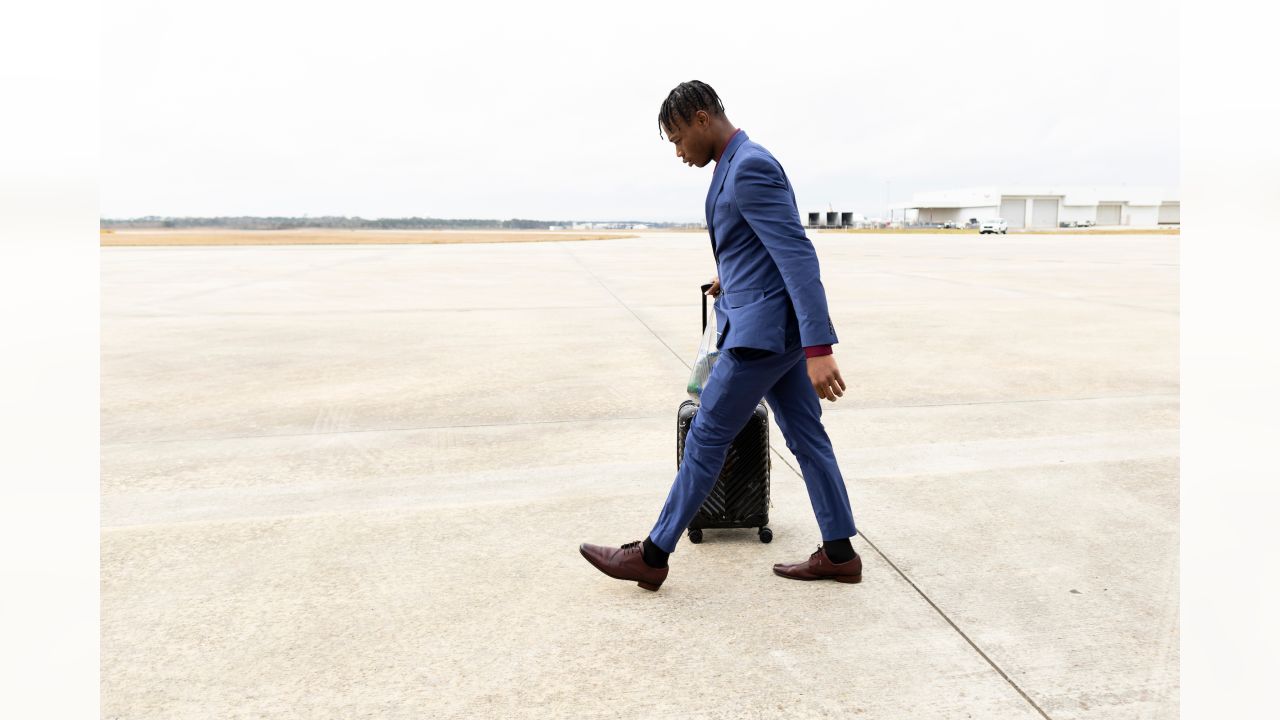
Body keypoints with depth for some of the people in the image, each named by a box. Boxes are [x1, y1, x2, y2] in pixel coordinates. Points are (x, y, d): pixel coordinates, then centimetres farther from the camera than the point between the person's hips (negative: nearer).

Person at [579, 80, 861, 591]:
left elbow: (798, 255, -24)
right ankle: (839, 554, 20)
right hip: (776, 324, 10)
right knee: (805, 438, 12)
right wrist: (733, 277, 50)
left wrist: (819, 348, -28)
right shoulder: (739, 165, 15)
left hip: (766, 328, -10)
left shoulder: (750, 167, -17)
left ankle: (652, 556, 8)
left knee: (706, 437, -3)